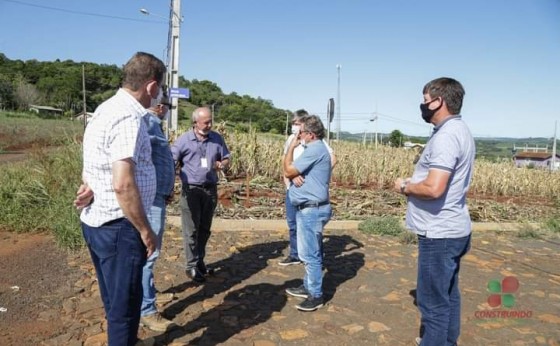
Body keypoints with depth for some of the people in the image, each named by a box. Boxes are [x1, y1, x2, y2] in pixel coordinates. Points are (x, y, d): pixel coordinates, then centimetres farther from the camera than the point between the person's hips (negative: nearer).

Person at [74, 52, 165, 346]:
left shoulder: (108, 108, 9)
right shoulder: (129, 118, -23)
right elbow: (123, 185, -29)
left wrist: (89, 186, 1)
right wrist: (146, 231, -19)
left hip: (98, 222, 10)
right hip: (118, 227, -10)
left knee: (115, 297, 25)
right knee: (125, 302, 7)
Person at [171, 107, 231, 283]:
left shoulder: (217, 139, 4)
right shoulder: (183, 140, -5)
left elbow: (226, 158, 12)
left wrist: (222, 165, -11)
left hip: (210, 189, 4)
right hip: (191, 190, -3)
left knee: (204, 229, 13)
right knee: (191, 230, 0)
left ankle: (200, 261, 27)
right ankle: (192, 265, 12)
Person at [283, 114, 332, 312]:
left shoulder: (314, 149, -18)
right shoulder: (316, 148, 16)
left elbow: (288, 171, -15)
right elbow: (293, 173, 17)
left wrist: (291, 146, -6)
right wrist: (296, 175, -4)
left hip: (311, 209, -11)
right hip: (309, 208, 11)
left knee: (310, 254, -3)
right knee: (309, 252, 19)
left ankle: (316, 296, 7)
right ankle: (308, 287, 31)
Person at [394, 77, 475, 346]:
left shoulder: (445, 136, -21)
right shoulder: (460, 131, 12)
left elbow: (433, 189, -30)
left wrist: (405, 187, -12)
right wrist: (415, 181, 8)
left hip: (439, 233, -10)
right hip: (452, 229, 11)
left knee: (433, 301, 2)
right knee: (448, 296, 21)